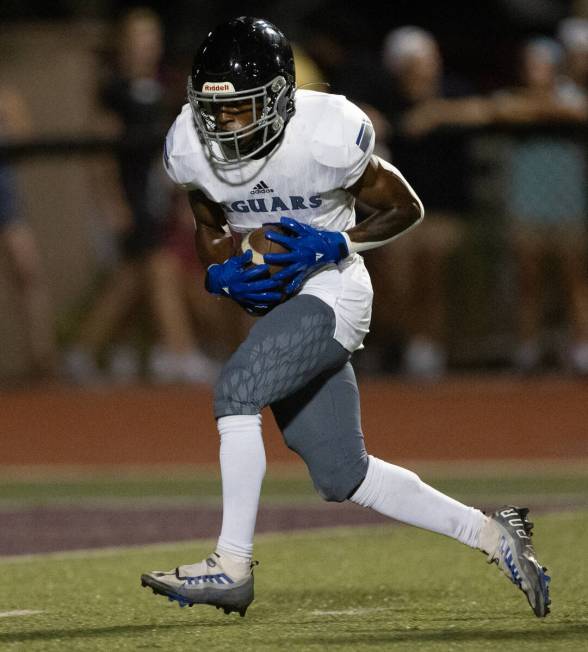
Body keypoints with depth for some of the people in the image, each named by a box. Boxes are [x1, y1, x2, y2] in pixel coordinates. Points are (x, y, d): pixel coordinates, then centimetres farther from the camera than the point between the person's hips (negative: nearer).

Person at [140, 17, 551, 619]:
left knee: (236, 389, -27)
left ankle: (232, 565, -22)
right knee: (340, 476, 7)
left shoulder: (326, 137, -22)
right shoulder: (190, 148, -8)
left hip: (331, 291, -7)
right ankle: (490, 535, 21)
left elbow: (405, 209, -8)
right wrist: (223, 274, -11)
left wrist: (333, 246, -22)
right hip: (273, 299, 7)